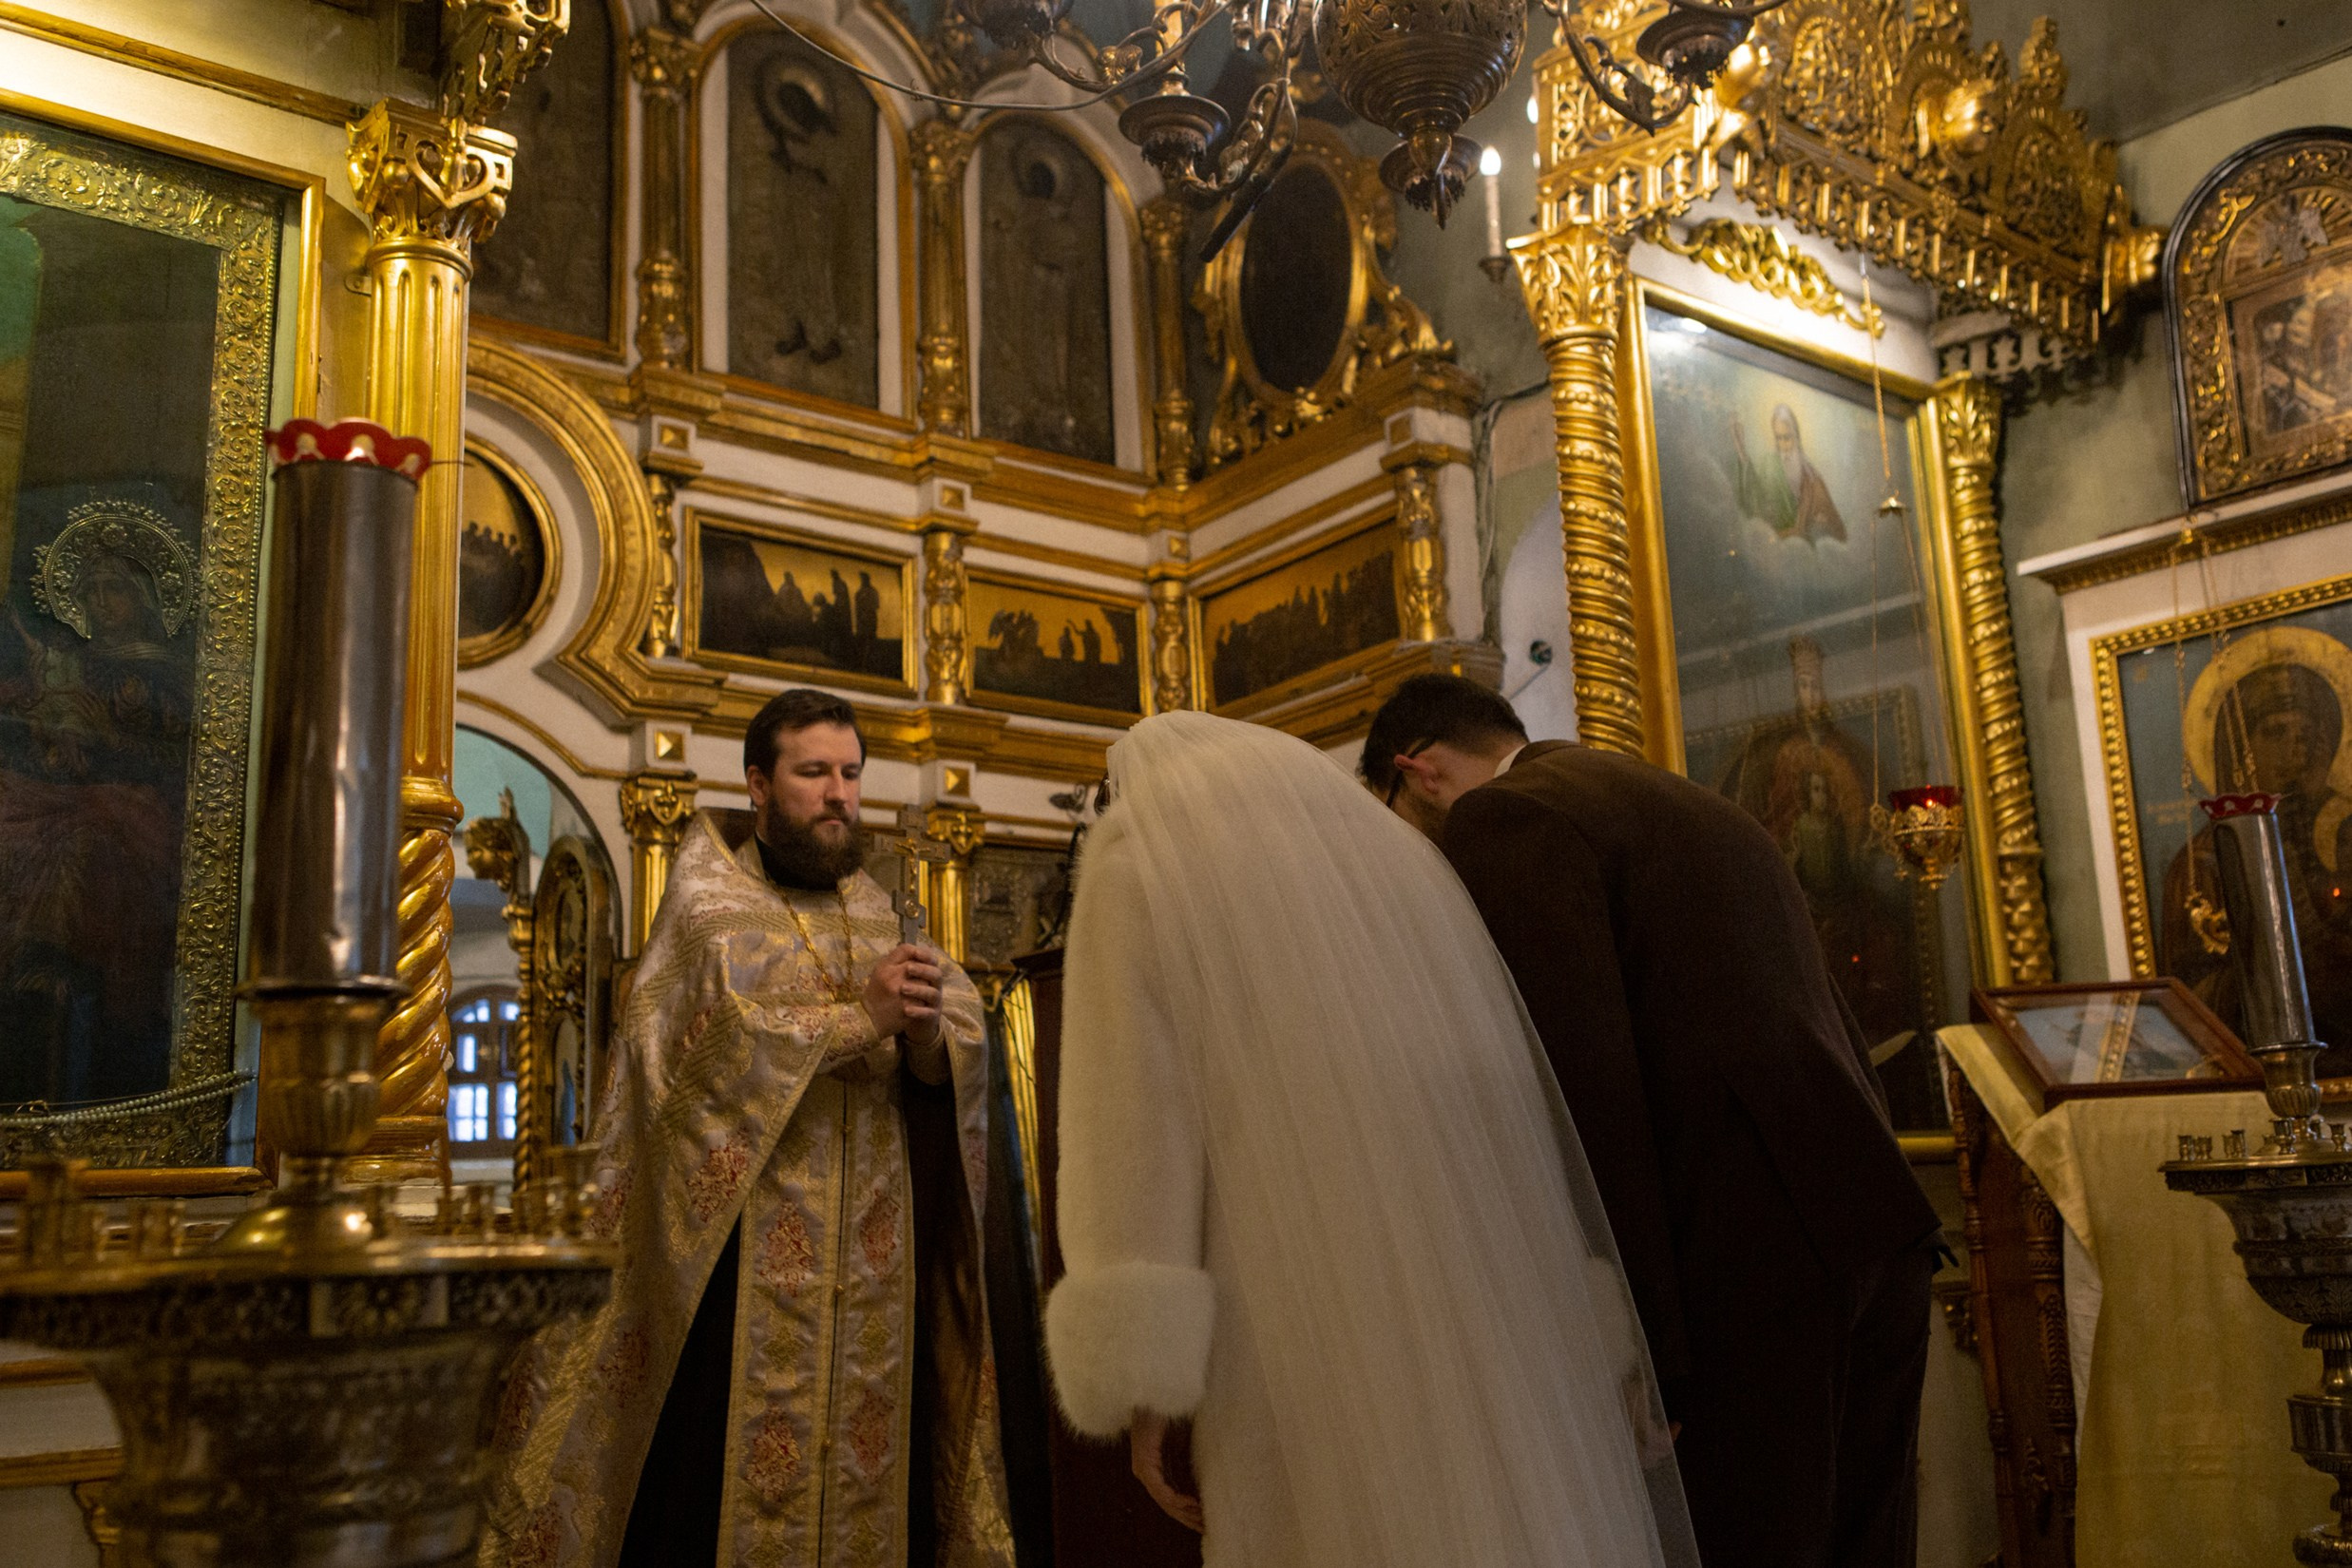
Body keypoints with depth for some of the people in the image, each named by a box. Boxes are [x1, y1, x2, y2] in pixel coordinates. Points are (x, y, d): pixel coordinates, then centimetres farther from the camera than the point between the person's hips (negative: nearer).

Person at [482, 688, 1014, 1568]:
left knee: (872, 1475, 4)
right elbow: (715, 1035, -16)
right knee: (735, 1482, -5)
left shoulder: (877, 918, 15)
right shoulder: (712, 903, 3)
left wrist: (927, 1037, -18)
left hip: (874, 1263, 4)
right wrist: (860, 1018, -16)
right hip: (745, 1256, -4)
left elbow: (964, 1055, 3)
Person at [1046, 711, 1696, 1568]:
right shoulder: (1403, 858, 26)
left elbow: (1131, 1116, -4)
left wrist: (1148, 1384, -7)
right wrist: (1609, 1340, 15)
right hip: (1481, 1310, 5)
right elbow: (1533, 1102, 18)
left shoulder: (1136, 861, 11)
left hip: (1311, 1302, -4)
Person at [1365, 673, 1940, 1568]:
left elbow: (1586, 1089, -17)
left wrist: (1636, 1352, -15)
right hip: (1878, 1234, 9)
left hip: (1751, 1281, -9)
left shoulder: (1499, 820, -6)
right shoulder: (1682, 802, 22)